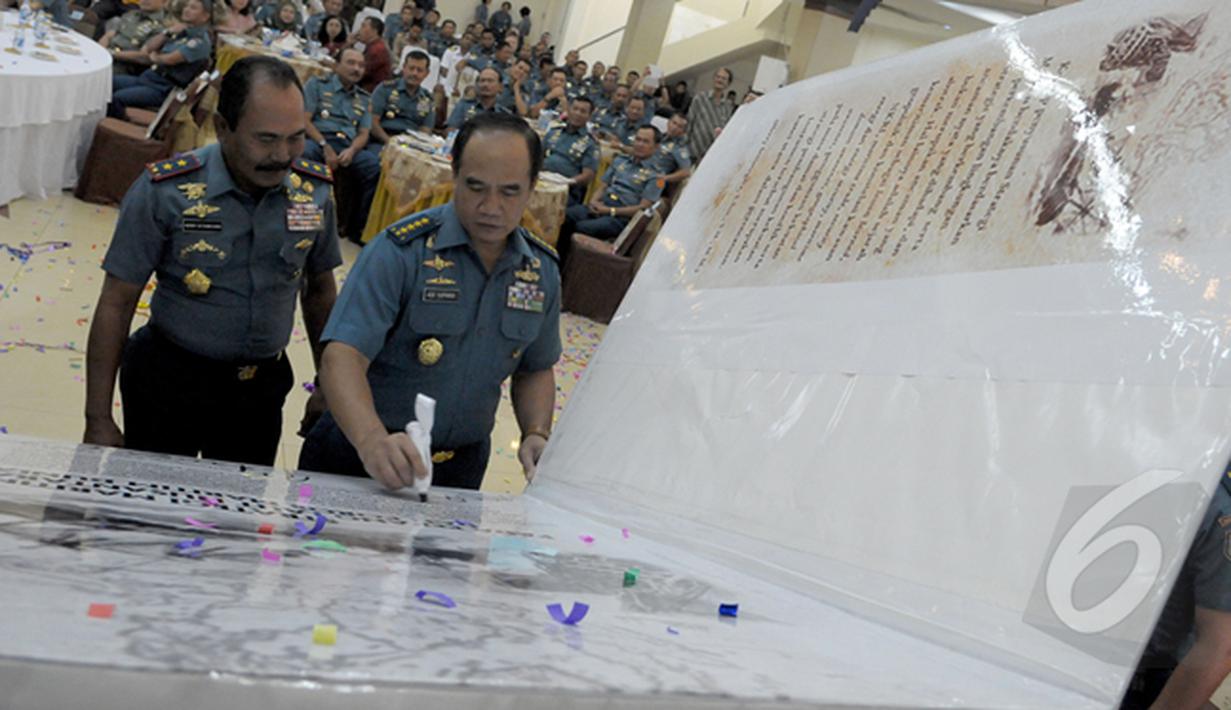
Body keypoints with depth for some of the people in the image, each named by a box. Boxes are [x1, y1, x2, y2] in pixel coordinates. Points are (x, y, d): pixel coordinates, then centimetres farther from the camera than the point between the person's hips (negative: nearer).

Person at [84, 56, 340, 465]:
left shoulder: (314, 191, -6)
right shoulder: (164, 190, -16)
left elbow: (319, 290, 8)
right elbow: (117, 303, -10)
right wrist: (98, 420, -9)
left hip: (262, 385, 3)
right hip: (168, 379, -2)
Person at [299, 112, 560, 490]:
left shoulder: (542, 271, -1)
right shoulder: (400, 250, -17)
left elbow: (535, 370, 11)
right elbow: (342, 357, -26)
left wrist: (537, 435, -7)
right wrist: (373, 441, -43)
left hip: (461, 466, 4)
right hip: (359, 457, -3)